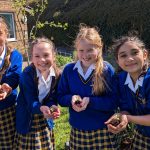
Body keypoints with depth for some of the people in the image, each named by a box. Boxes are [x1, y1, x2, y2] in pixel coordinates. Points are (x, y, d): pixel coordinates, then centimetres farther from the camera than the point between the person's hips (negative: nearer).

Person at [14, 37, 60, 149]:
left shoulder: (57, 75, -11)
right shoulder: (27, 75, -22)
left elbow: (53, 98, -7)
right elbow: (31, 102, -23)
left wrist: (53, 107, -30)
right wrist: (42, 108, -44)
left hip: (45, 121, 3)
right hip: (27, 121, -3)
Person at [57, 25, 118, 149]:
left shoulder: (107, 70, -9)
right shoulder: (69, 70, -1)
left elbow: (114, 101, -11)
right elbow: (60, 97, 4)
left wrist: (90, 101, -24)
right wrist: (71, 98, -17)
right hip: (77, 130, 3)